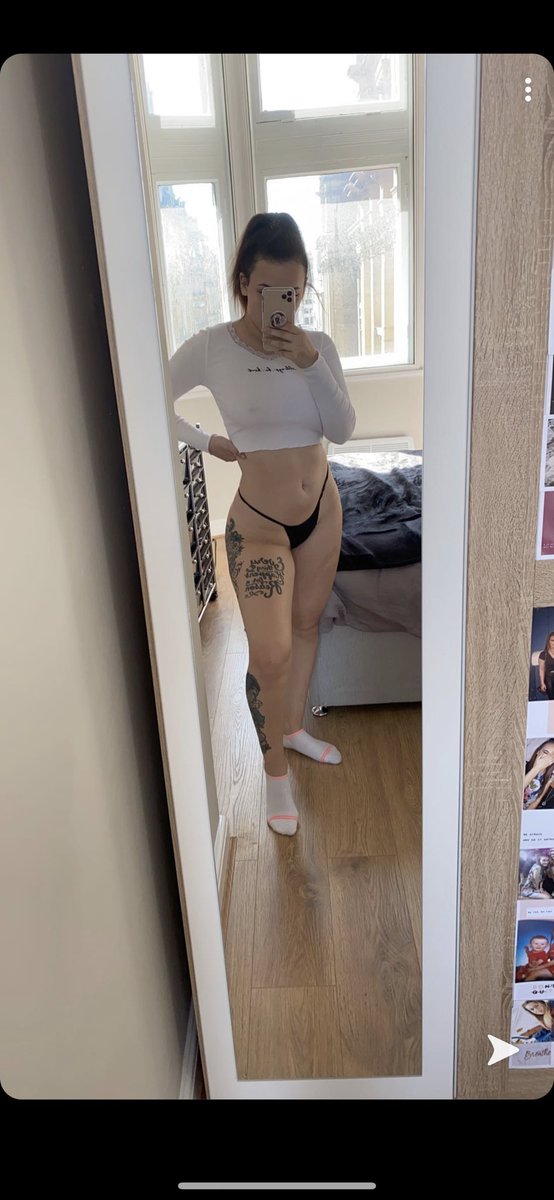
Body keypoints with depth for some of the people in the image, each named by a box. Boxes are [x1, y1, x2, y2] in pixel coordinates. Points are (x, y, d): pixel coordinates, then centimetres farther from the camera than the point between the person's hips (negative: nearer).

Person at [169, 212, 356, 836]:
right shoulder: (210, 348, -11)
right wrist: (208, 442, -7)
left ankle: (293, 727, 41)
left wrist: (311, 363, -20)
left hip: (322, 508, 5)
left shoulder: (317, 345, -1)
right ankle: (275, 769, 15)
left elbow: (343, 429, -9)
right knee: (270, 655, -8)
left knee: (306, 624, 18)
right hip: (258, 523, -4)